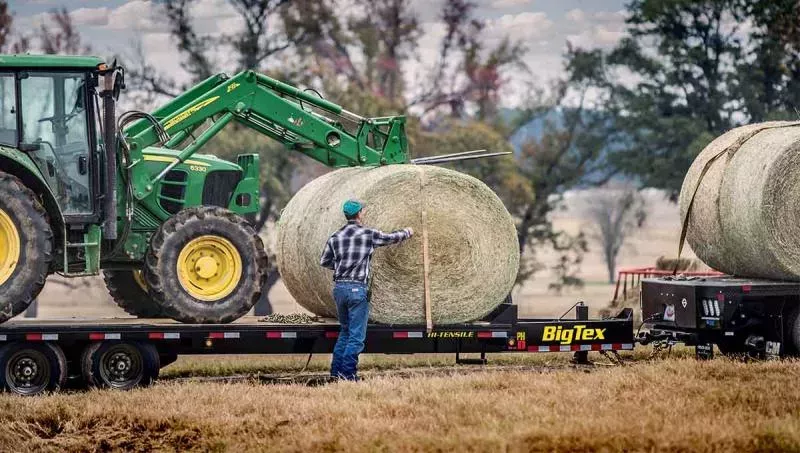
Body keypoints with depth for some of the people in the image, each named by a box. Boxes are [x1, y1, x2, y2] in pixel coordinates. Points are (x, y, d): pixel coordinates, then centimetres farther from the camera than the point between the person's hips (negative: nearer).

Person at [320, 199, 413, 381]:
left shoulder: (335, 237, 6)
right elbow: (392, 238, 12)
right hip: (357, 289, -5)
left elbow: (324, 262, 14)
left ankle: (336, 369, 17)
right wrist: (407, 232, 32)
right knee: (356, 334, -1)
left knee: (345, 330, 18)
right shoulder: (369, 234, -4)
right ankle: (348, 371, -7)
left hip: (339, 288, 5)